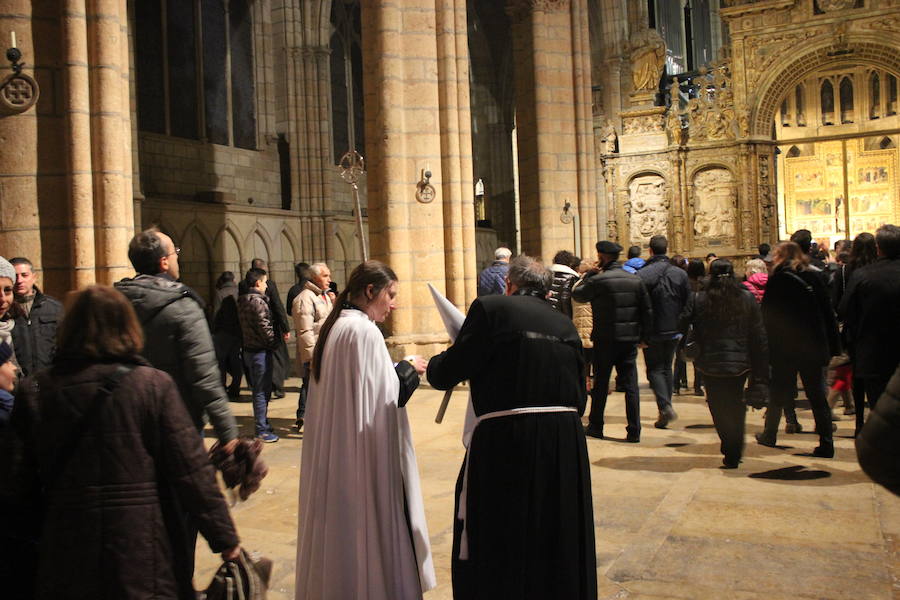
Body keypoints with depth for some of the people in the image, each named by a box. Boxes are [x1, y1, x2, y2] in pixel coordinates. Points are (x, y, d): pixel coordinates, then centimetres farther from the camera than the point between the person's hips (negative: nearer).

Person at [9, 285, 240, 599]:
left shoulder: (35, 391, -4)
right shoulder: (154, 385, -12)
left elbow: (23, 479, 4)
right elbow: (191, 471, -13)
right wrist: (225, 537, -6)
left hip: (67, 551, 2)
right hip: (144, 550, -2)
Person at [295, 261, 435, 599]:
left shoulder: (336, 326, 9)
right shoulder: (364, 330, -19)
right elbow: (384, 397, -19)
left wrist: (399, 370, 13)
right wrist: (409, 369, -3)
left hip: (334, 450, 9)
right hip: (362, 452, -9)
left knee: (340, 524, 17)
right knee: (365, 526, 3)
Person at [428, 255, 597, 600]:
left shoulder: (490, 308, -4)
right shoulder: (565, 325, 11)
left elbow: (447, 374, -5)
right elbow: (578, 397, 12)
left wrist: (432, 364, 17)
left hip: (505, 440, -5)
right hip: (566, 441, 5)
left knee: (494, 552, 12)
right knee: (559, 550, 21)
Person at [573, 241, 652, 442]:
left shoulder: (597, 280, -11)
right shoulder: (635, 280, 3)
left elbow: (577, 294, 4)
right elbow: (648, 310, 5)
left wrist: (587, 275, 13)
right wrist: (644, 336, 12)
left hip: (605, 339, -3)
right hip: (630, 340, 3)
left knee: (600, 384, 9)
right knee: (631, 384, 5)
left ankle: (595, 427, 19)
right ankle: (634, 431, 4)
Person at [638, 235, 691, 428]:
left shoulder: (642, 275, -12)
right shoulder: (680, 274, 0)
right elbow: (689, 305, 4)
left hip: (652, 332, -4)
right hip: (674, 331, 4)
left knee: (654, 369, 6)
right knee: (667, 368, 16)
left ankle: (665, 407, -13)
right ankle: (666, 411, 19)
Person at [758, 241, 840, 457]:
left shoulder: (776, 280, -6)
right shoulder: (814, 277, 2)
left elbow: (767, 316, -7)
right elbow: (828, 312, 2)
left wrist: (766, 347, 0)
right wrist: (833, 346, 6)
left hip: (784, 348, -2)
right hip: (813, 346, 2)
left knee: (779, 394, 13)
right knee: (817, 395, 4)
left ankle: (769, 435, 27)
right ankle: (826, 443, -1)